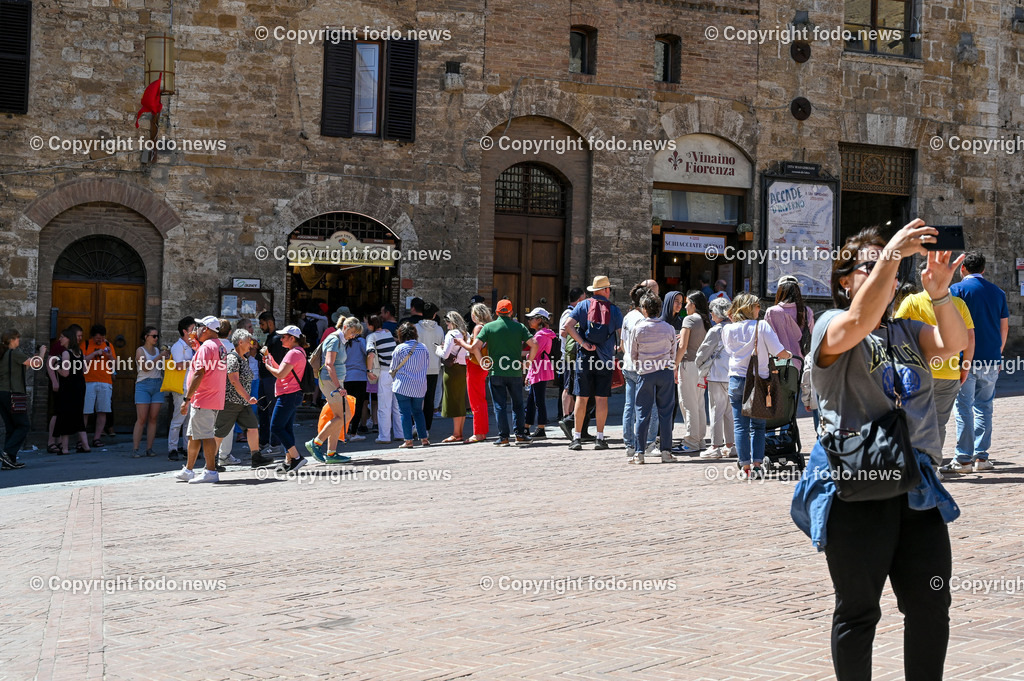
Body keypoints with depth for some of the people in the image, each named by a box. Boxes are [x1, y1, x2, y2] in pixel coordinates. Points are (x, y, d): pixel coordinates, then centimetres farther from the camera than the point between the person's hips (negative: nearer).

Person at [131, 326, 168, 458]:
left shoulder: (158, 350, 15)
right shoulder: (140, 350, 0)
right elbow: (145, 367, -13)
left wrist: (166, 357, 4)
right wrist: (159, 357, -14)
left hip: (158, 385, 5)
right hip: (144, 385, -5)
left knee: (153, 418, 1)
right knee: (141, 419, -9)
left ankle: (149, 449, 3)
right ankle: (135, 449, -8)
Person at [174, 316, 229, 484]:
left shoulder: (206, 347, -14)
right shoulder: (220, 347, 16)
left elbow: (199, 374, -20)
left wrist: (187, 399, -19)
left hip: (203, 400, -10)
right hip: (215, 400, 10)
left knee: (205, 436, -7)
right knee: (193, 435, 16)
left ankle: (211, 471, -6)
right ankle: (188, 470, 22)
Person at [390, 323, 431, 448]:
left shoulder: (400, 348, -10)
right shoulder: (423, 347, 2)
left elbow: (393, 368, -1)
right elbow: (427, 365, 12)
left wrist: (394, 378, 19)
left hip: (403, 386, -4)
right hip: (420, 386, 4)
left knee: (405, 412, 0)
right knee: (418, 411, 15)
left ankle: (408, 441, -1)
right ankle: (424, 439, 15)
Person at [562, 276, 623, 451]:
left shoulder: (583, 305, 4)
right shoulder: (614, 310, 3)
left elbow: (568, 326, -9)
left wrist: (583, 343, -8)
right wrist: (619, 346, 18)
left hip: (585, 357, 0)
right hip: (605, 358, 0)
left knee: (582, 398, 2)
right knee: (602, 399, 4)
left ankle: (577, 438, 2)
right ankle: (600, 438, 7)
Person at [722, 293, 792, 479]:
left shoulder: (728, 329, 3)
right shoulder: (761, 326, -6)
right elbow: (780, 353, -8)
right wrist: (790, 354, 13)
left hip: (736, 381, 2)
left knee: (740, 426, 4)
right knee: (758, 425, 8)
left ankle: (745, 467, 1)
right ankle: (757, 465, 2)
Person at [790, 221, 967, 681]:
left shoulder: (907, 331, 17)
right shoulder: (832, 326, -1)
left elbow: (954, 345, -2)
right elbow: (857, 323, -24)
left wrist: (939, 296, -19)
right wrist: (891, 254, -27)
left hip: (918, 487, 6)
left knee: (931, 608, 8)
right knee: (858, 611, 5)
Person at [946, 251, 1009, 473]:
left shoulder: (958, 289, -3)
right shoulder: (997, 292, 12)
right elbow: (1004, 327, 14)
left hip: (966, 358, -4)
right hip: (991, 360, 4)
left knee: (964, 408, -1)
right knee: (984, 407, 11)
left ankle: (964, 459, -2)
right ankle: (981, 457, 9)